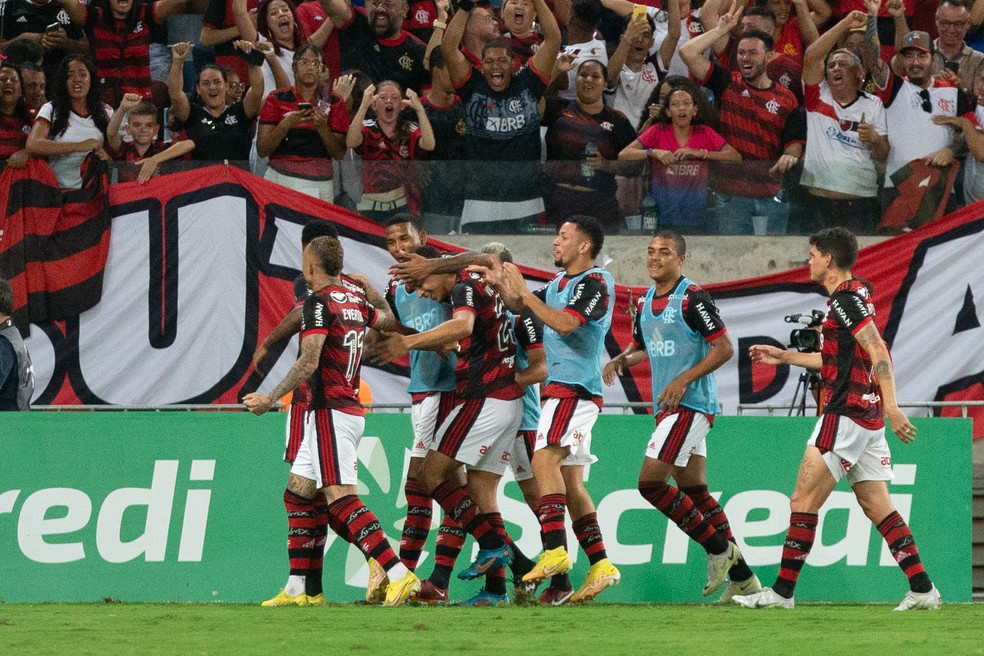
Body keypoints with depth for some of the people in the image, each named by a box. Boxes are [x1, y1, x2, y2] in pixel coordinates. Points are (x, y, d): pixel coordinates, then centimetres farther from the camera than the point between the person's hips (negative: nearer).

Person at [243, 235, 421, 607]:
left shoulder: (320, 302, -12)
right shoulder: (356, 298, 12)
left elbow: (308, 363, -20)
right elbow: (390, 322, 32)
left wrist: (270, 399, -14)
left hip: (330, 410, -9)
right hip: (351, 407, 9)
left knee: (340, 498, -15)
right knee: (298, 492, 13)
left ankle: (399, 574, -25)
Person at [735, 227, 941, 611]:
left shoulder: (846, 299, -12)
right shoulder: (853, 296, 18)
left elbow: (879, 353, -22)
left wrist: (891, 407, -30)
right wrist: (785, 357, 33)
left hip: (845, 416, -10)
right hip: (867, 418, 10)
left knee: (803, 502, -5)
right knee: (877, 506, 8)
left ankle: (782, 591, -3)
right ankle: (923, 590, 3)